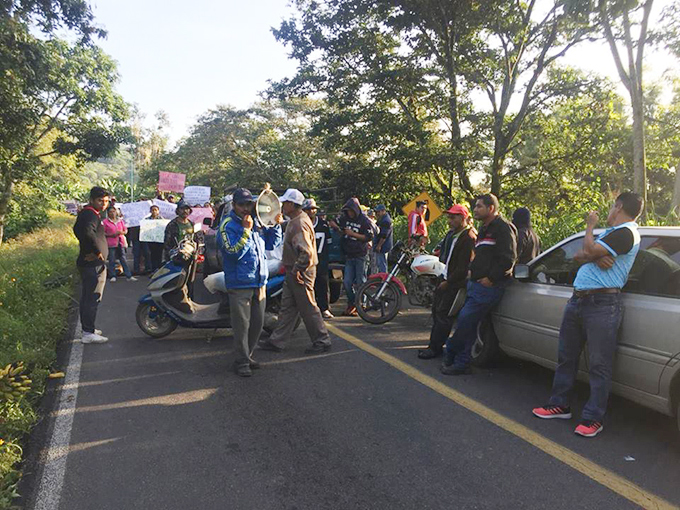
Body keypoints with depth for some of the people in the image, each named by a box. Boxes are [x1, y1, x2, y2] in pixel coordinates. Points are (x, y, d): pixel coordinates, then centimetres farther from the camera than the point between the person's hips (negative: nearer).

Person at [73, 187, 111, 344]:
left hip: (86, 262, 11)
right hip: (94, 264, -11)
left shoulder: (84, 213, 15)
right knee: (93, 298, -7)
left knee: (87, 297, 17)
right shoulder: (91, 215, -18)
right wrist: (98, 251, -26)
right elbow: (88, 232, -38)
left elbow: (77, 229, 30)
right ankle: (88, 333, -5)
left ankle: (87, 328, 27)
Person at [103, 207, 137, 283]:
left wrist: (121, 232, -6)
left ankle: (129, 276, 2)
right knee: (112, 260, -1)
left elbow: (126, 230, 16)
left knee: (123, 259, 3)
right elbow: (103, 233, -1)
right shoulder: (105, 222, 1)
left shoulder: (120, 221, 13)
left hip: (120, 242, 3)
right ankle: (112, 276, 8)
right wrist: (111, 235, -14)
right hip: (111, 243, -3)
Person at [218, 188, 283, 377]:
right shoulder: (228, 224, -10)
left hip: (260, 282, 7)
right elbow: (233, 252, -21)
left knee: (257, 324, 14)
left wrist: (276, 226, 4)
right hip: (239, 284, -7)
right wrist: (246, 231, -25)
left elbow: (271, 244, 17)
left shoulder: (256, 222, 11)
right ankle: (242, 361, 12)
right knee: (242, 325, -1)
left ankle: (247, 355, 31)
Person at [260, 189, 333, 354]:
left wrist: (297, 270, -20)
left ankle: (322, 341, 13)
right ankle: (277, 341, 22)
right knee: (287, 307, 14)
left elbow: (306, 253, -29)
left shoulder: (300, 224, -21)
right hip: (293, 272, 10)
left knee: (308, 308, 0)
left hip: (301, 274, -10)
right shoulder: (295, 221, 13)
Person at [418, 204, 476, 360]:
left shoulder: (468, 238, -19)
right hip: (445, 278, 10)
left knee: (443, 314, -8)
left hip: (457, 282, -10)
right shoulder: (451, 233, 11)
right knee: (436, 310, 14)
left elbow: (464, 267, -22)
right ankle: (434, 345, 24)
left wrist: (448, 282, -17)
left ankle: (436, 348, 0)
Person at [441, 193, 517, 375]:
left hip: (488, 286, -10)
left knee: (466, 320, -12)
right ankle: (461, 363, 17)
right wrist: (472, 271, 14)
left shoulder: (503, 228, -10)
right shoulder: (485, 229, 22)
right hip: (476, 283, 10)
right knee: (467, 323, 10)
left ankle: (451, 352, 2)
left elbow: (508, 258, -18)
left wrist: (490, 278, -18)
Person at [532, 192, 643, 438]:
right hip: (577, 300, 10)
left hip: (603, 305, -9)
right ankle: (560, 404, 24)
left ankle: (593, 418, 6)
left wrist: (590, 226, 1)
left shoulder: (626, 233, -9)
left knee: (598, 365, -2)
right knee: (566, 357, 14)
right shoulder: (607, 233, 20)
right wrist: (597, 258, -9)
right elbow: (578, 256, 13)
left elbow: (589, 250, -18)